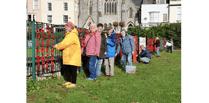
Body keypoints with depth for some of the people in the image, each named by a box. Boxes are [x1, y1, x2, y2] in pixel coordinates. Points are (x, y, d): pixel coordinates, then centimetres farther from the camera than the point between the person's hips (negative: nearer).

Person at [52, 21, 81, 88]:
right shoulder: (68, 35, 18)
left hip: (73, 56, -10)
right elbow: (64, 43, 18)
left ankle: (73, 83, 6)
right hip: (68, 56, 10)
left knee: (73, 69, -3)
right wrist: (58, 46, 1)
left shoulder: (72, 35, -16)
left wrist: (57, 46, -7)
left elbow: (64, 43, -21)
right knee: (65, 68, 13)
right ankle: (69, 81, 24)